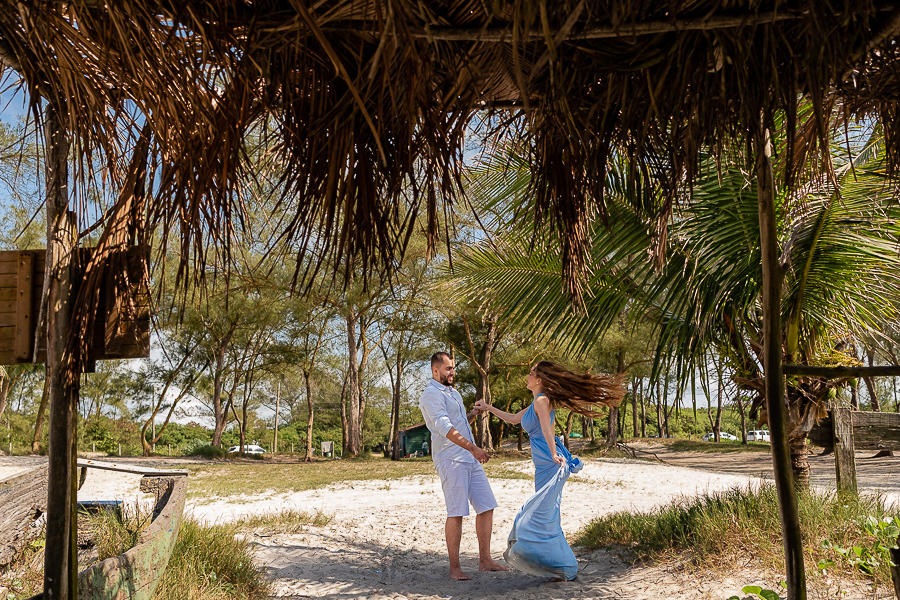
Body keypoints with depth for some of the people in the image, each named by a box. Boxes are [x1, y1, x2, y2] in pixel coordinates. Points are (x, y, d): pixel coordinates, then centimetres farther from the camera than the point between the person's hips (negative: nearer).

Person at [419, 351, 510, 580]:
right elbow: (444, 427, -22)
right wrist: (472, 447, -28)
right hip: (450, 460, -9)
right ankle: (454, 568, 0)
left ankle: (485, 560, 14)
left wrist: (474, 413, 11)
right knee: (456, 513, -8)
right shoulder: (431, 396, -9)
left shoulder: (454, 393, 21)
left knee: (486, 507, 6)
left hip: (471, 459, 9)